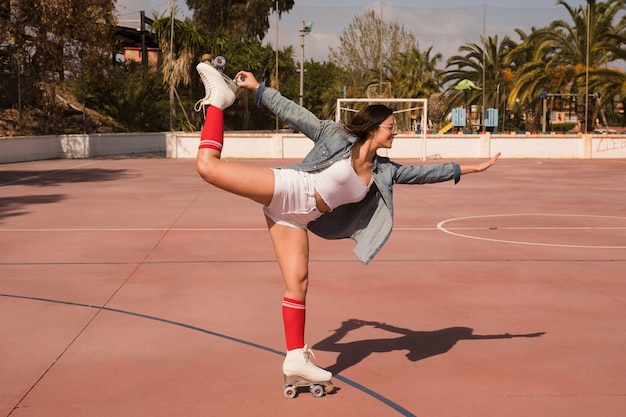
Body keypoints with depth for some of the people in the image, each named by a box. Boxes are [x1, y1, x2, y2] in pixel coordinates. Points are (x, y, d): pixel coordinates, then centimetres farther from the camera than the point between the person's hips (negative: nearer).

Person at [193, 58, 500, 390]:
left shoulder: (384, 171, 10)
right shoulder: (336, 136, -4)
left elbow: (427, 173, 13)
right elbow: (294, 114, -1)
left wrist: (473, 167, 14)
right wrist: (257, 88, -1)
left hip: (296, 219, 5)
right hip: (284, 189, -5)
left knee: (298, 283, -1)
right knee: (208, 166, -18)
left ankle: (296, 358, 7)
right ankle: (219, 100, 3)